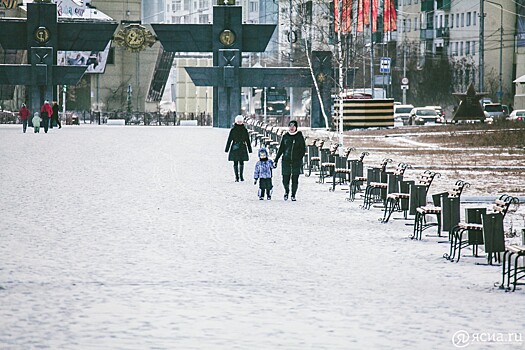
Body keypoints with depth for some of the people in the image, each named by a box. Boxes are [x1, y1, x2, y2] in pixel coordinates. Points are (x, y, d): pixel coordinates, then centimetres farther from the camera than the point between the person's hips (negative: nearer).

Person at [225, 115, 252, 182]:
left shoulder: (244, 130, 5)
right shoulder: (233, 130, 1)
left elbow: (247, 140, 9)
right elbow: (229, 139, 2)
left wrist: (249, 149, 9)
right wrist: (227, 149, 0)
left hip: (242, 148, 1)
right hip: (234, 148, -1)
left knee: (241, 162, 1)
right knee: (235, 163, -1)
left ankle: (241, 175, 19)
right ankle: (236, 177, 4)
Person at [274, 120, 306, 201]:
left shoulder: (299, 136, 1)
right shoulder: (285, 136, 6)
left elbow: (303, 149, 3)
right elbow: (281, 149, 11)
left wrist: (300, 158, -10)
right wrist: (276, 160, 8)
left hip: (296, 161, -1)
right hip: (286, 161, 1)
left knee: (295, 179, -1)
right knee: (285, 180, -1)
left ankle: (293, 195, 14)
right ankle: (286, 191, 29)